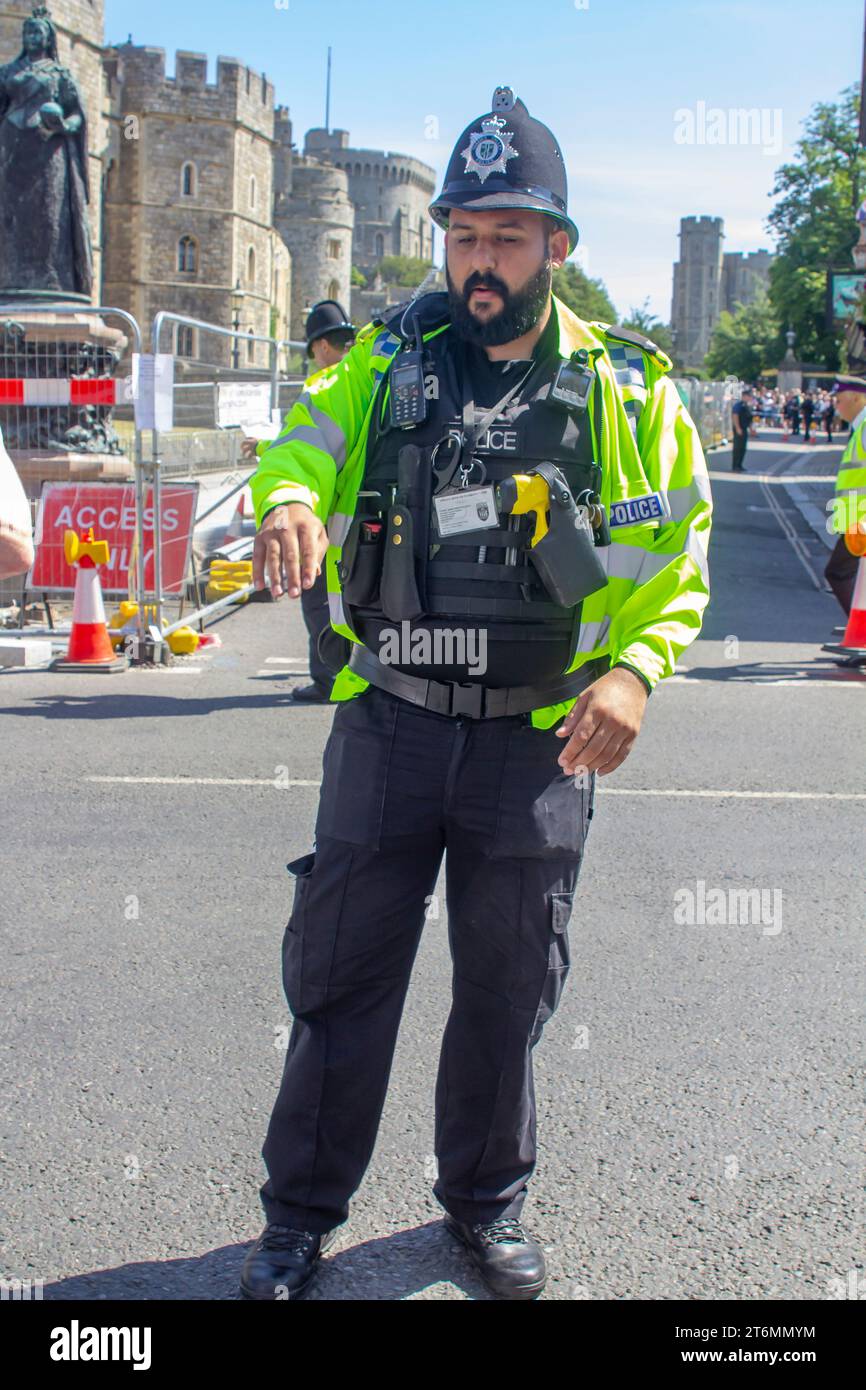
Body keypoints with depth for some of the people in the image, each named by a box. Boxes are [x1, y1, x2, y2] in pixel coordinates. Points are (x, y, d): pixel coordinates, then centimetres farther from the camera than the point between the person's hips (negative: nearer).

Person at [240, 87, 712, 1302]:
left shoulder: (629, 393, 0)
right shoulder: (384, 361, 3)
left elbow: (679, 568, 2)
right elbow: (299, 448, 5)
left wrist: (634, 668, -17)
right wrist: (288, 506, -21)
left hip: (539, 740, 0)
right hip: (389, 722, 1)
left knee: (507, 988, 14)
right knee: (339, 973, 7)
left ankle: (486, 1199, 37)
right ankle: (302, 1213, 27)